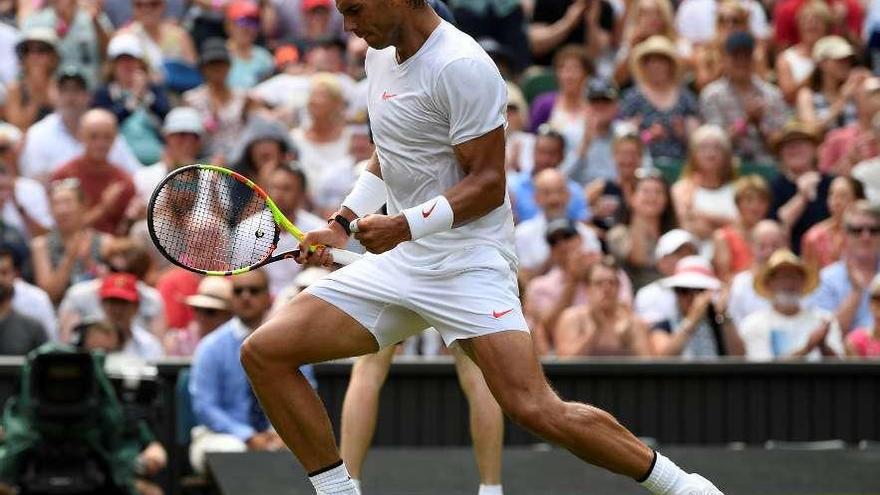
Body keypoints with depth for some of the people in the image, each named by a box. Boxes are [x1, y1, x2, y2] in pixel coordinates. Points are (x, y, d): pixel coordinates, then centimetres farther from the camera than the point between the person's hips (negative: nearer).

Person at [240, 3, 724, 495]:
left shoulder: (461, 66, -15)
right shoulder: (382, 56, 12)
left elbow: (489, 183, -17)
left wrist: (403, 226, -25)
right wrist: (342, 226, 18)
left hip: (467, 264, -9)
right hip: (397, 264, 9)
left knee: (535, 408, -22)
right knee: (264, 352, -2)